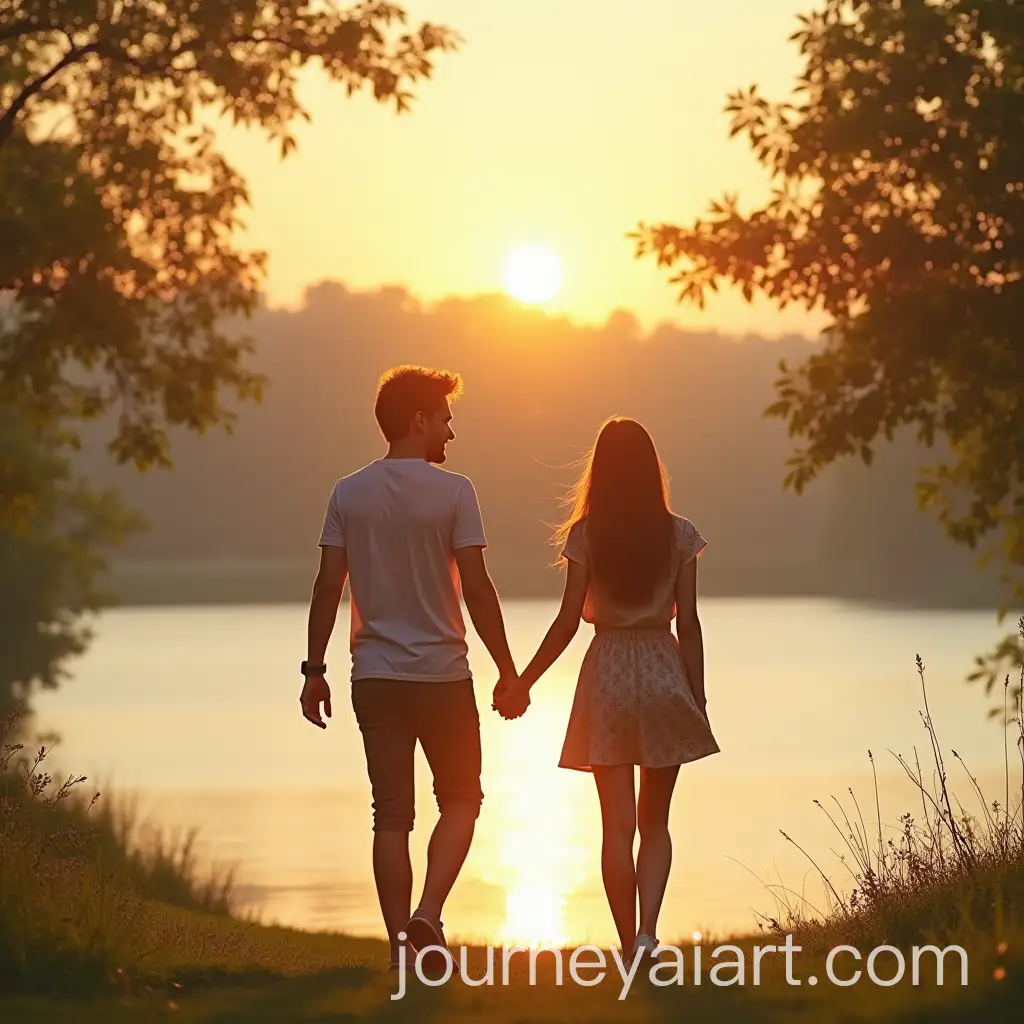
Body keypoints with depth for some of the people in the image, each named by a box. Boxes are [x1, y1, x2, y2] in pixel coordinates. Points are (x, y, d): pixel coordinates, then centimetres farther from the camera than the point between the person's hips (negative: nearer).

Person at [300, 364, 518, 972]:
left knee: (392, 814, 6)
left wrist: (315, 669, 8)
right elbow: (477, 588, -9)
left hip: (375, 676, 3)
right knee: (460, 801, 12)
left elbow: (328, 586, 1)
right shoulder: (453, 493, -7)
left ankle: (401, 943, 4)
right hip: (442, 672, -3)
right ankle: (428, 915, -8)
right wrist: (507, 670, -2)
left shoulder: (349, 494, 3)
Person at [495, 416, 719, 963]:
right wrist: (698, 700, 6)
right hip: (664, 672, 1)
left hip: (607, 676, -1)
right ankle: (648, 932, -9)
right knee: (655, 822, 11)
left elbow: (568, 621, -6)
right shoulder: (678, 535, -2)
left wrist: (521, 685, 4)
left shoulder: (585, 535, -5)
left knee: (618, 825, 4)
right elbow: (689, 624, -1)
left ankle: (630, 948, 3)